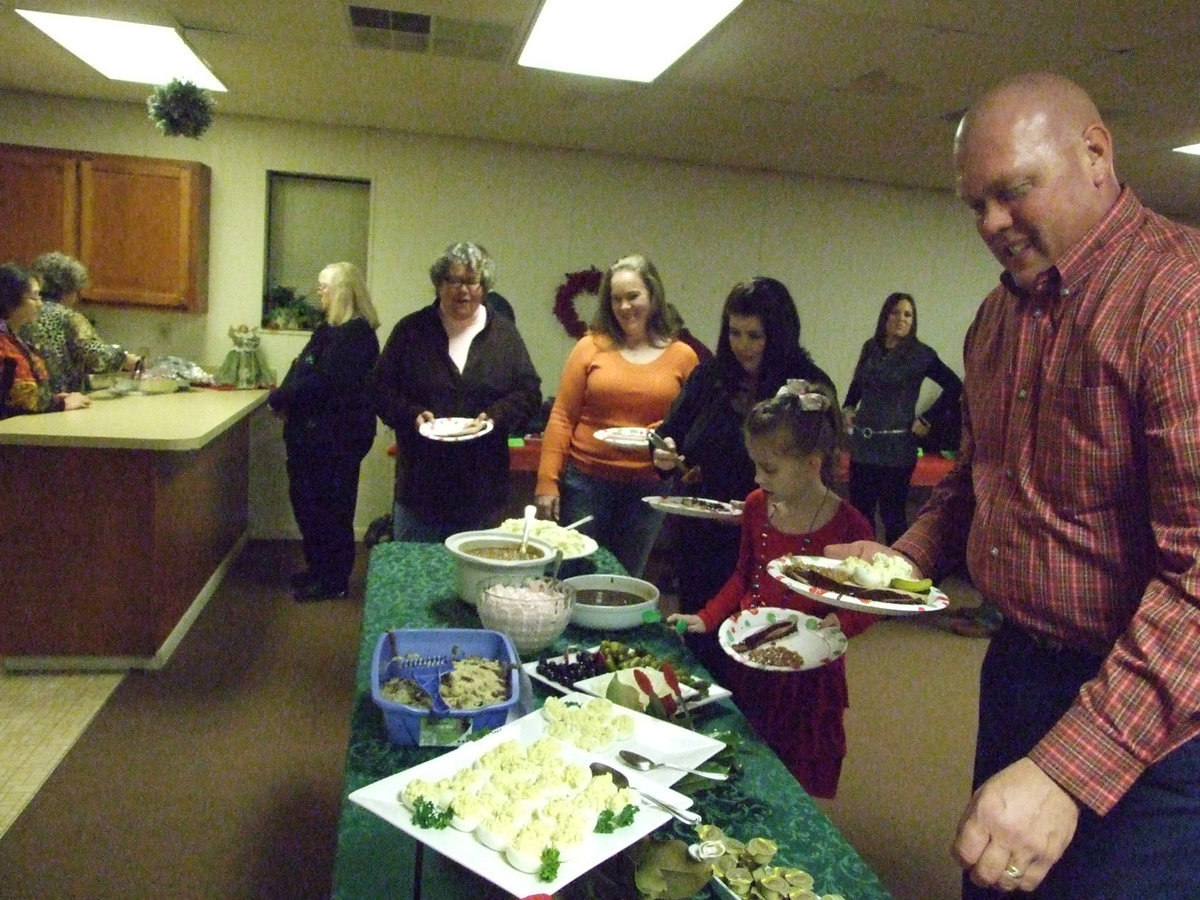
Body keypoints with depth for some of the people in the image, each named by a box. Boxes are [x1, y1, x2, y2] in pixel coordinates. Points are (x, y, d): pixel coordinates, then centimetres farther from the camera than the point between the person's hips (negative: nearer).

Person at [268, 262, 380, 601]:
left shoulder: (354, 333, -17)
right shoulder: (333, 329, 16)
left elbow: (322, 383, -24)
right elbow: (307, 373, 17)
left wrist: (279, 398, -12)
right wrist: (285, 398, -2)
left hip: (335, 436, -10)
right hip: (317, 433, 10)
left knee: (328, 505, -1)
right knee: (306, 500, 17)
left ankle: (333, 581, 13)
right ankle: (319, 569, 31)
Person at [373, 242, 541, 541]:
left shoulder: (504, 333, 6)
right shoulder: (411, 330, 3)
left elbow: (529, 392, 4)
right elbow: (382, 389, 4)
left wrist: (497, 416, -14)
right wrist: (412, 415, -15)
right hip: (421, 482, 0)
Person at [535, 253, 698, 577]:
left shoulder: (682, 356, 3)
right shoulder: (591, 347, -1)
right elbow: (561, 419, -1)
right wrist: (546, 482, -5)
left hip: (648, 488, 1)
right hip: (586, 481, -1)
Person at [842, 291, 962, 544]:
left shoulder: (920, 353, -5)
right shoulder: (871, 347, 7)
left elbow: (954, 386, -3)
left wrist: (927, 419, -6)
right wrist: (848, 408, 10)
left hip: (897, 446, -4)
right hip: (863, 442, 4)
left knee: (892, 513, 3)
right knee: (859, 509, 9)